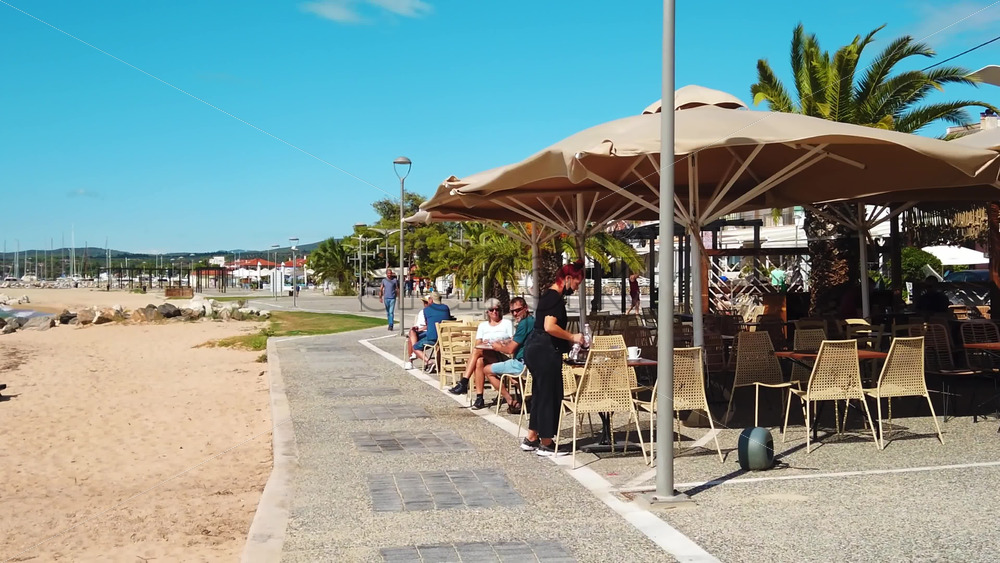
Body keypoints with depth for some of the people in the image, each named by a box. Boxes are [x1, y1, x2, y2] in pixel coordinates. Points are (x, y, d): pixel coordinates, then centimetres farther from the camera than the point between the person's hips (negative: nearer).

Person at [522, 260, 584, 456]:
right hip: (544, 351, -11)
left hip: (535, 349, 11)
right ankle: (546, 444, 7)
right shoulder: (555, 297, -15)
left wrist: (569, 342, 21)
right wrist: (572, 337, -15)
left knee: (541, 394, 17)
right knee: (549, 395, -2)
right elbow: (549, 327, -27)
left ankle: (531, 439, 24)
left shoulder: (549, 295, 17)